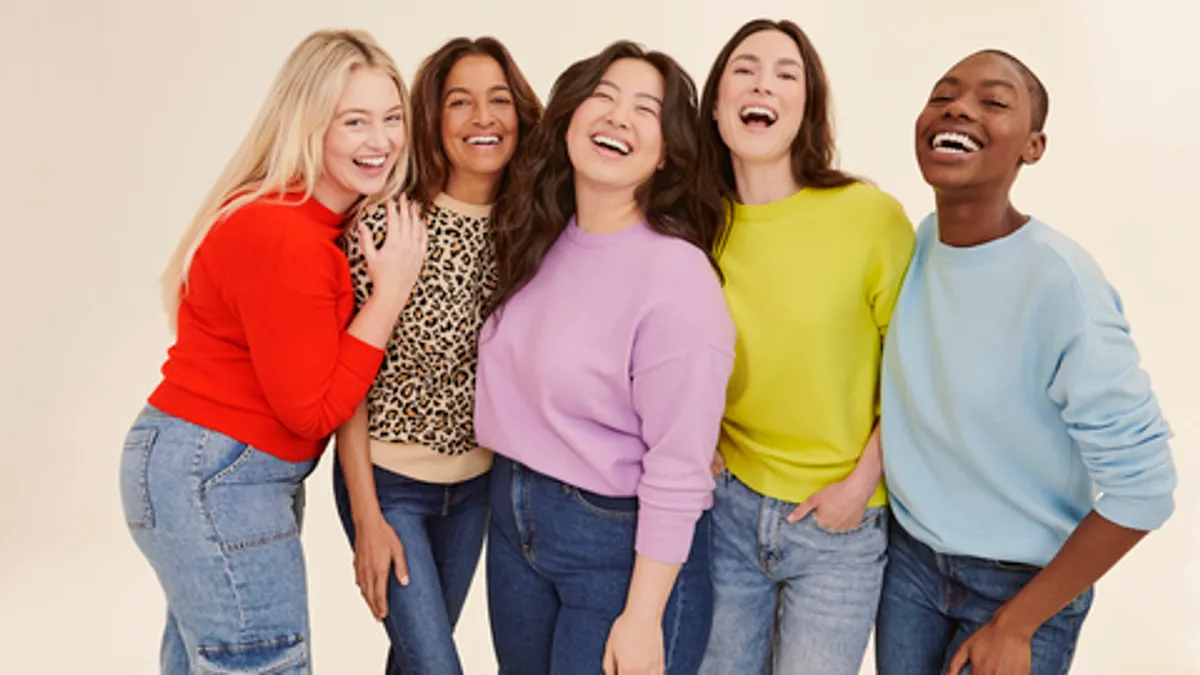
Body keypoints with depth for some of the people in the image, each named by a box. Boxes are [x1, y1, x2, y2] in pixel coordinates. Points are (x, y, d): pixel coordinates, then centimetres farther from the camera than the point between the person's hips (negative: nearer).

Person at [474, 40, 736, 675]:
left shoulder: (676, 275, -20)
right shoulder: (541, 241, 1)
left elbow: (679, 472, -20)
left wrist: (643, 618, -18)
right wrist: (514, 495, 5)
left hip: (624, 545, -6)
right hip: (511, 519, 7)